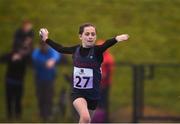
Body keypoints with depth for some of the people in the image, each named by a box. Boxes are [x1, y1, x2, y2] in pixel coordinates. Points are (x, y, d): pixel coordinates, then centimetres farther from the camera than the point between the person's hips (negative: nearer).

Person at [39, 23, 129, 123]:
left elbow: (107, 44, -33)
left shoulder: (97, 51, -11)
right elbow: (60, 49, 18)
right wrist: (46, 39, 31)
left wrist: (117, 39, -54)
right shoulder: (76, 50, -1)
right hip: (78, 92, 0)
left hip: (93, 93, 0)